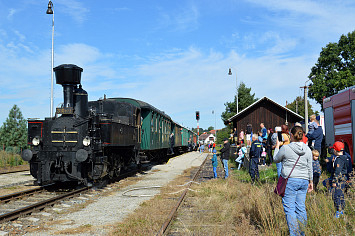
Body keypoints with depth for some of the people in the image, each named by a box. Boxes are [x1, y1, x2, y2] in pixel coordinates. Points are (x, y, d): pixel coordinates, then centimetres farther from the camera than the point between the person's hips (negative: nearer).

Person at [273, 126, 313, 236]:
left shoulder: (285, 148, -9)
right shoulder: (307, 150, 5)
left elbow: (276, 159, 8)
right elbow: (310, 167, 11)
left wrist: (277, 147, 22)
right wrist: (310, 181, 22)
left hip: (290, 181, -5)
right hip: (304, 181, 5)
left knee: (289, 208, -1)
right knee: (301, 207, 12)